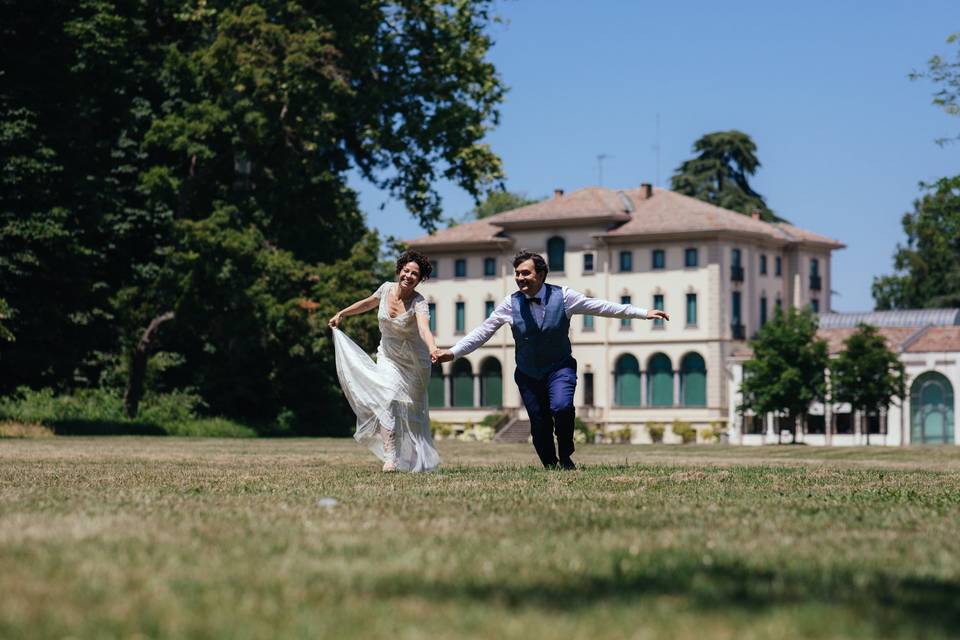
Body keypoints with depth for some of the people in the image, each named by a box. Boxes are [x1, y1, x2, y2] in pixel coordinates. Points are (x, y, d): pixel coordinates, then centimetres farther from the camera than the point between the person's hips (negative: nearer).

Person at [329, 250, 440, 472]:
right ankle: (390, 458, -23)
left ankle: (417, 462, 25)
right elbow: (368, 303, 13)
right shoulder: (387, 288, -10)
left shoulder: (419, 303, -24)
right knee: (387, 400, -19)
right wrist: (341, 314, 20)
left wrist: (433, 349, -63)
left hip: (414, 363, -3)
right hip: (388, 357, 3)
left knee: (412, 412, 7)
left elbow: (424, 329, -44)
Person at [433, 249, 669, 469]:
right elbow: (482, 332, -3)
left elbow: (601, 307, -4)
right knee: (539, 424, 4)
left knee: (561, 407, -26)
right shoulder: (511, 304, -8)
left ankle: (565, 457, -3)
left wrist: (644, 313, -4)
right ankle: (550, 466, 25)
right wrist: (453, 352, -10)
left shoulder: (563, 296, -10)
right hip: (528, 374, 2)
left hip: (559, 368, -2)